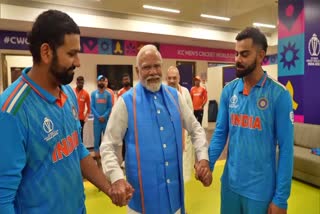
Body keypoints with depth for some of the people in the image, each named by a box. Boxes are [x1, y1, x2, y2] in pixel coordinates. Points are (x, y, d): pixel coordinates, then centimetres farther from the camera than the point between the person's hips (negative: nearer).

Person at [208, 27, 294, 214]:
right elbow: (220, 133, 1)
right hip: (230, 182, 4)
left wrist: (281, 198, -10)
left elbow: (286, 148, -12)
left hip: (261, 188, -3)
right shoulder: (229, 90, -3)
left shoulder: (279, 94, -13)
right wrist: (207, 163, -14)